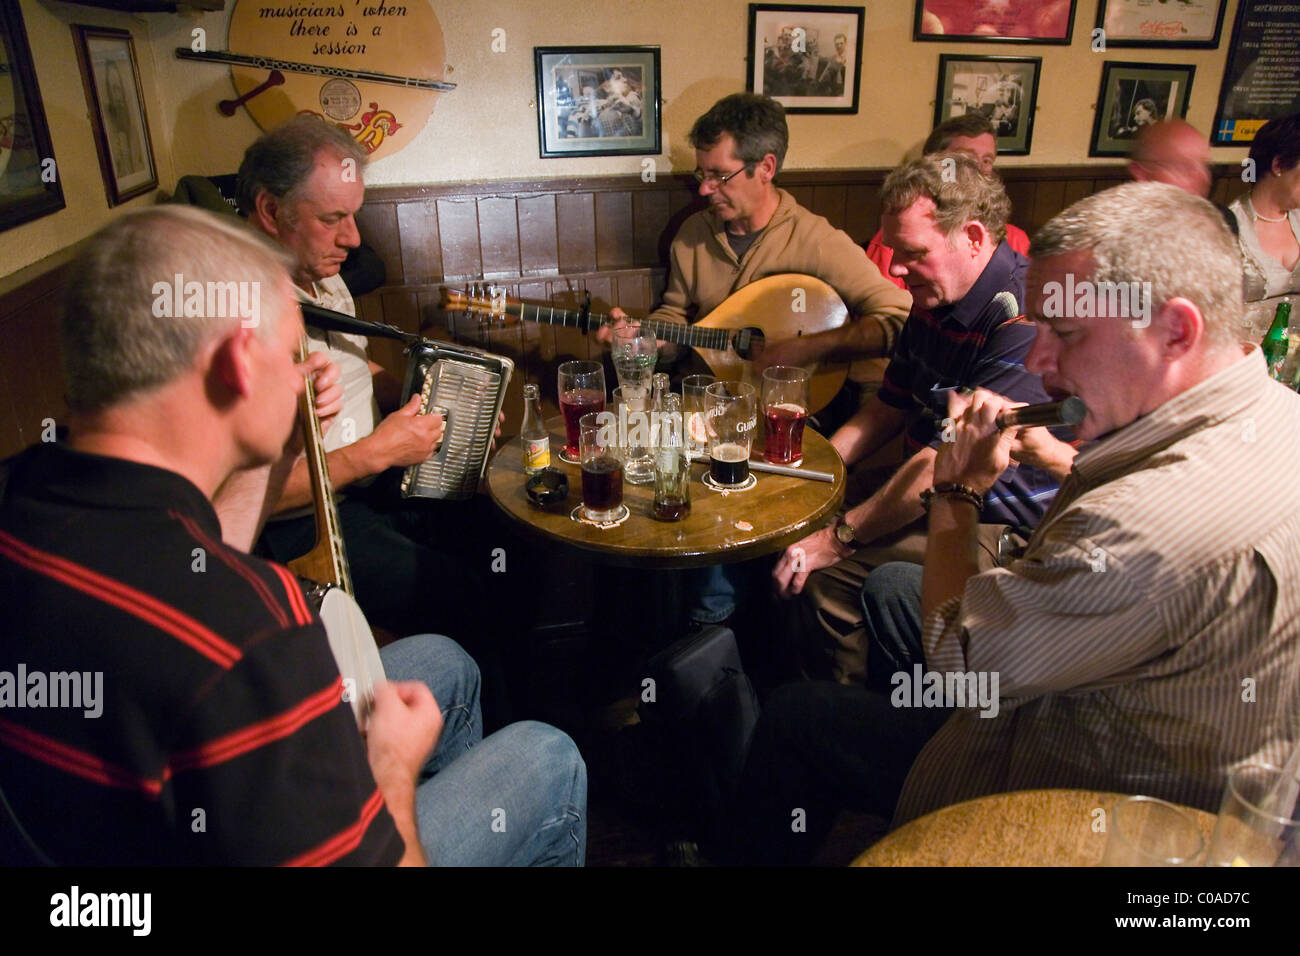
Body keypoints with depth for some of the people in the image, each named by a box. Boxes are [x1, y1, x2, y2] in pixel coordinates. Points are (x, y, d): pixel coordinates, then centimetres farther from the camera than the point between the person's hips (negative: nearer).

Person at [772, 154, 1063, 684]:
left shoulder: (1024, 319, -26)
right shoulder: (935, 300, 6)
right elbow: (888, 410, 14)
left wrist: (840, 537, -24)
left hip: (1005, 525, -9)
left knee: (829, 574, -24)